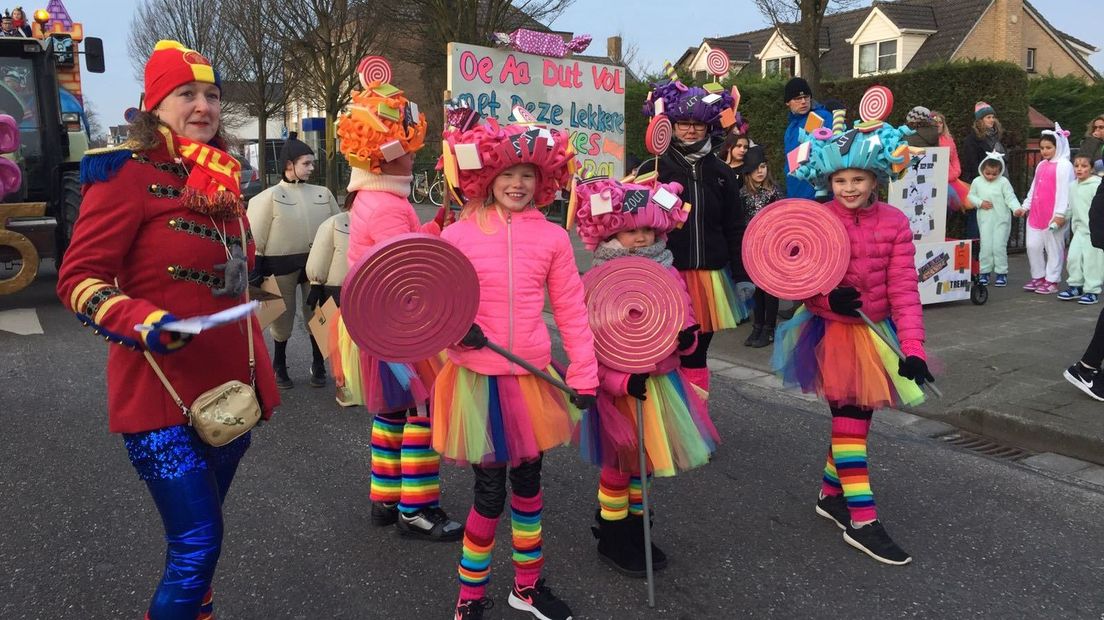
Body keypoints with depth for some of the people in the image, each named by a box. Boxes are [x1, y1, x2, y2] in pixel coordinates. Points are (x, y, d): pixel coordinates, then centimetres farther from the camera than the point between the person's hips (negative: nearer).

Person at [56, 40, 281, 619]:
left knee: (200, 535, 19)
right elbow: (77, 279, -11)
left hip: (231, 388, 7)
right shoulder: (128, 173, -10)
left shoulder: (222, 178, 10)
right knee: (198, 544, -8)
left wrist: (255, 372, 21)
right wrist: (147, 323, -28)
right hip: (163, 394, -7)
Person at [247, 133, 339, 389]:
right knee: (283, 319, 10)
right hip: (282, 268, -3)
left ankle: (318, 365, 28)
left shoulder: (323, 193, 5)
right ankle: (279, 367, 28)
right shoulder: (270, 197, -6)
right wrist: (256, 275, -8)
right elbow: (256, 241, -5)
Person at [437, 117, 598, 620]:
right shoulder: (458, 235, -6)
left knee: (528, 483, 16)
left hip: (532, 378, 2)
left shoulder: (552, 238, -1)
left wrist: (584, 375, 0)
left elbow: (571, 311, 2)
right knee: (490, 492, 4)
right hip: (476, 379, -2)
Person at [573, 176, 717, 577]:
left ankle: (633, 528, 38)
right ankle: (612, 539, 27)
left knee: (643, 464, 19)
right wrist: (620, 381, -25)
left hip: (661, 381, 6)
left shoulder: (667, 274, 3)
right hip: (618, 389, -5)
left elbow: (685, 317, 10)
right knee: (619, 465, 8)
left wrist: (687, 337, -13)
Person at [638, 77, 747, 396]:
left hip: (709, 278, 3)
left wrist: (741, 275, 6)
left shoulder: (721, 173, 11)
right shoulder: (653, 169, 1)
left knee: (696, 357, 12)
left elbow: (734, 229, 12)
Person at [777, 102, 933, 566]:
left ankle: (832, 494, 33)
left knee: (855, 416, 14)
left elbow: (903, 289, -7)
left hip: (876, 332, 3)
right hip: (831, 331, -3)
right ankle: (862, 520, 3)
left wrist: (912, 347, -15)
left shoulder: (894, 223, -4)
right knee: (850, 419, -4)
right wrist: (829, 299, -27)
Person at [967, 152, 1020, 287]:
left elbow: (1010, 198, -8)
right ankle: (984, 272, 14)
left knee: (999, 246, -2)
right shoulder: (977, 181, 1)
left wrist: (1017, 208, -25)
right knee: (986, 246, 3)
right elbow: (970, 196, 10)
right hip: (985, 219, 2)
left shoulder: (1003, 182, -6)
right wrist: (980, 203, -8)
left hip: (1001, 219, -2)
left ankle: (1002, 273, 8)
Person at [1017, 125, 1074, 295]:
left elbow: (1064, 191, -13)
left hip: (1053, 217, -7)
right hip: (1036, 214, 7)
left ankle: (1051, 281, 6)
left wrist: (1060, 214, -19)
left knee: (1053, 247, 0)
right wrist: (1025, 206, 17)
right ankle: (1038, 277, 21)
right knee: (1033, 246, 8)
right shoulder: (1041, 165, 16)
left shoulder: (1064, 165, -7)